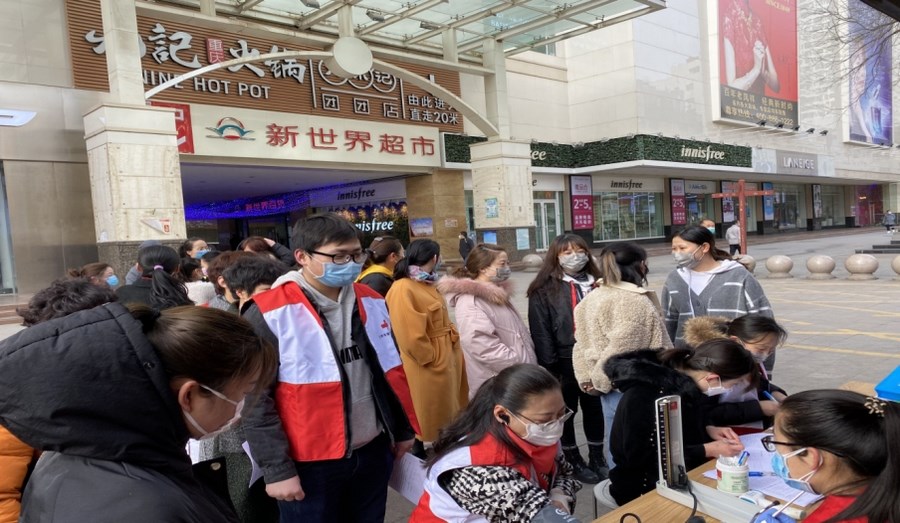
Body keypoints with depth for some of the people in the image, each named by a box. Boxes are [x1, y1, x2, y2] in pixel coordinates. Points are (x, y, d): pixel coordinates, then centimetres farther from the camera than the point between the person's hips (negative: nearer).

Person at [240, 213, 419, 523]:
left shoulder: (371, 302, 2)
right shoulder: (269, 315, -15)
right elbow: (255, 400, -13)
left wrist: (403, 429, 14)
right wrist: (277, 469, -11)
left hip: (374, 452, 5)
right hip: (310, 463, -5)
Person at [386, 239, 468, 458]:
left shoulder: (425, 284, 9)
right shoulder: (403, 289, -22)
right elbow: (411, 337, -26)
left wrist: (451, 345, 9)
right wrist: (433, 359, -17)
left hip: (445, 362, 10)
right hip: (427, 369, -10)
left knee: (445, 416, 22)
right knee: (422, 419, 7)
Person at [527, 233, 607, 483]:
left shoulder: (596, 284, 7)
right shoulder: (544, 290, -9)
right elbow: (540, 332, -11)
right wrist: (549, 368, -14)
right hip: (564, 360, -4)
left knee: (594, 407, 17)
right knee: (566, 411, 10)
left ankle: (597, 458, 33)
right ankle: (573, 461, 27)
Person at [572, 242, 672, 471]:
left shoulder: (590, 300, 8)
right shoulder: (636, 302, -16)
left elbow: (581, 344, 7)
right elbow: (621, 349, -20)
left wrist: (588, 378, 7)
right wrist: (601, 378, -8)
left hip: (607, 386, 8)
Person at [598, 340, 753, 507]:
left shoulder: (680, 380, -6)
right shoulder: (644, 399, -31)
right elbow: (644, 460, -25)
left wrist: (708, 428, -6)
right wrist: (707, 450, -23)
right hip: (643, 487, -8)